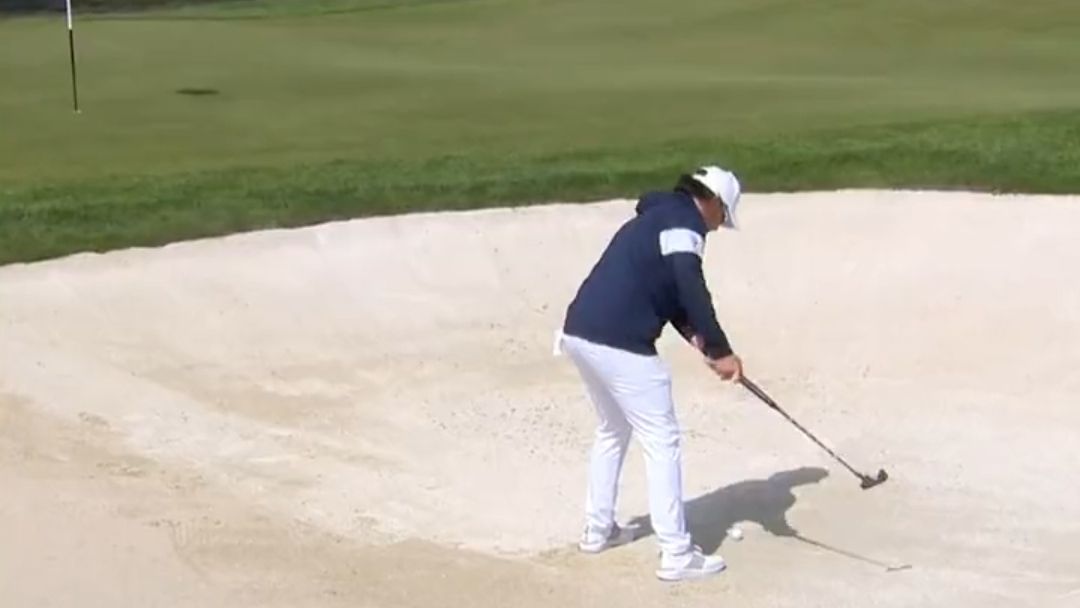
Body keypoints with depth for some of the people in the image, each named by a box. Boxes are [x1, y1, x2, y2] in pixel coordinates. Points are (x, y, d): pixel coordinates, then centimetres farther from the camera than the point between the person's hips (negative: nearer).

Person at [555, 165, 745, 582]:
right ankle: (676, 554, -1)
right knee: (662, 441, -2)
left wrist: (701, 343, 9)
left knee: (613, 430, 28)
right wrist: (721, 350, -18)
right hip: (617, 343, -10)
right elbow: (691, 290, -20)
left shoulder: (659, 216, 25)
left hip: (582, 333, 10)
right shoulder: (683, 221, -5)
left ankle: (598, 529, 36)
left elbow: (668, 293, 22)